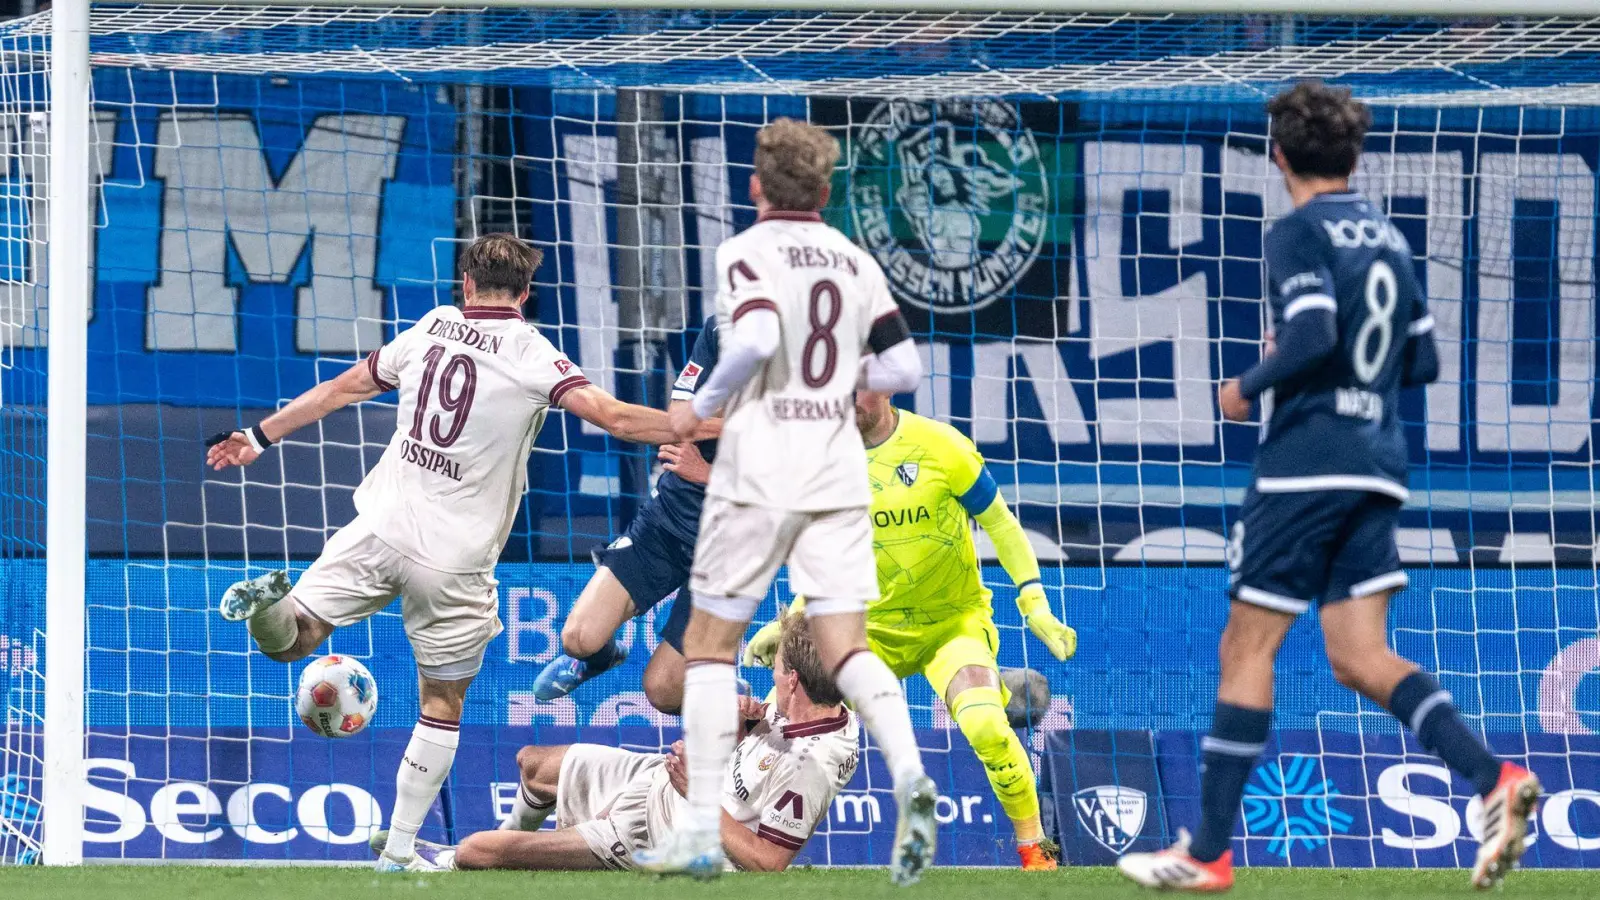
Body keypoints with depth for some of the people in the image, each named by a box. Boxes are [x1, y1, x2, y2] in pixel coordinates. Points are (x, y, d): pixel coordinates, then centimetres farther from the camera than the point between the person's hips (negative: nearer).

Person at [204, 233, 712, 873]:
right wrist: (716, 429, -11)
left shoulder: (428, 330, 8)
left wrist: (259, 438, 30)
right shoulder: (531, 354, -5)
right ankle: (398, 853, 12)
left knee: (290, 639, 7)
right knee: (442, 704, 12)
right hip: (454, 559, -2)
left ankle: (271, 606, -29)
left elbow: (340, 390, 18)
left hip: (380, 529, 2)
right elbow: (613, 418, -15)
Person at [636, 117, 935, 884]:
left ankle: (702, 834, 5)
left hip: (758, 472, -4)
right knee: (845, 646, 1)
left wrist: (702, 406, -7)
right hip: (837, 471, 4)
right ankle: (907, 772, -28)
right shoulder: (855, 261, 11)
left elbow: (755, 338, -22)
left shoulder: (746, 252, -5)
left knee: (709, 642, 8)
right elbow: (901, 367, 7)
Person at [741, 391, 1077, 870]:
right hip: (875, 626, 4)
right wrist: (788, 624, 1)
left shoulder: (939, 446, -14)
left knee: (985, 724, -29)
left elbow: (1000, 524, -5)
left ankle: (1034, 849, -10)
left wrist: (1036, 606, -12)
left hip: (955, 619, -4)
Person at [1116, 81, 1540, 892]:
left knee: (1247, 645, -1)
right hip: (1377, 468, 7)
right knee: (1360, 656, 5)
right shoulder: (1388, 239, 15)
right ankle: (1493, 780, -15)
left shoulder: (1299, 235, -8)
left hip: (1306, 466, -7)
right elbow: (1423, 360, 19)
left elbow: (1313, 338, -22)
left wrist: (1250, 387, -6)